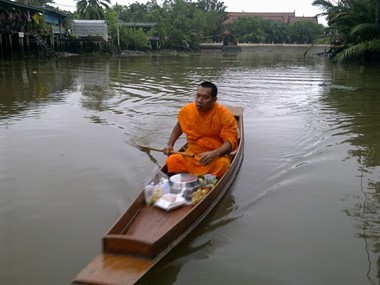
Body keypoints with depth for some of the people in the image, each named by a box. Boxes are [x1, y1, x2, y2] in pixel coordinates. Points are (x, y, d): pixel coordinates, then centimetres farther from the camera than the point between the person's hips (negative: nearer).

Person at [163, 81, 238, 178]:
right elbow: (179, 126, 20)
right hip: (190, 155, 3)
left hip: (216, 157, -3)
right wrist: (170, 145, 8)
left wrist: (214, 154, -35)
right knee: (171, 161, -22)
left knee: (222, 163, -35)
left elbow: (231, 141, -17)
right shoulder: (186, 110, -2)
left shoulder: (225, 115, -14)